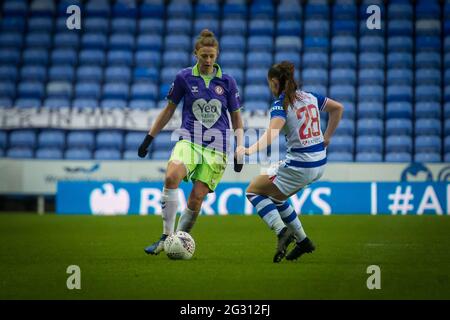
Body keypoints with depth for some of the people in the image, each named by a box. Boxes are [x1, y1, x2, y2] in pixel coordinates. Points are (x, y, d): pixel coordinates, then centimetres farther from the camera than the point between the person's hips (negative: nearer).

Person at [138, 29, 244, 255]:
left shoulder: (227, 82, 4)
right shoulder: (184, 78, 3)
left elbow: (237, 119, 11)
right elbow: (169, 110, 14)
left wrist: (240, 150, 2)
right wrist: (149, 138, 12)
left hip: (216, 147, 1)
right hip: (189, 140, 0)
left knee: (197, 197, -11)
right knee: (171, 177, -30)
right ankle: (166, 236, -24)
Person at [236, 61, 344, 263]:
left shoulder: (281, 105, -14)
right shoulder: (310, 97, 8)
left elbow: (272, 134, -33)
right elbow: (338, 108, 22)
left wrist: (249, 150, -46)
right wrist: (327, 138, 22)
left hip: (299, 166, -8)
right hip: (319, 164, 8)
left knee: (253, 191, 7)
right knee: (276, 195, 27)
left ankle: (282, 231, -12)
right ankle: (302, 240, 23)